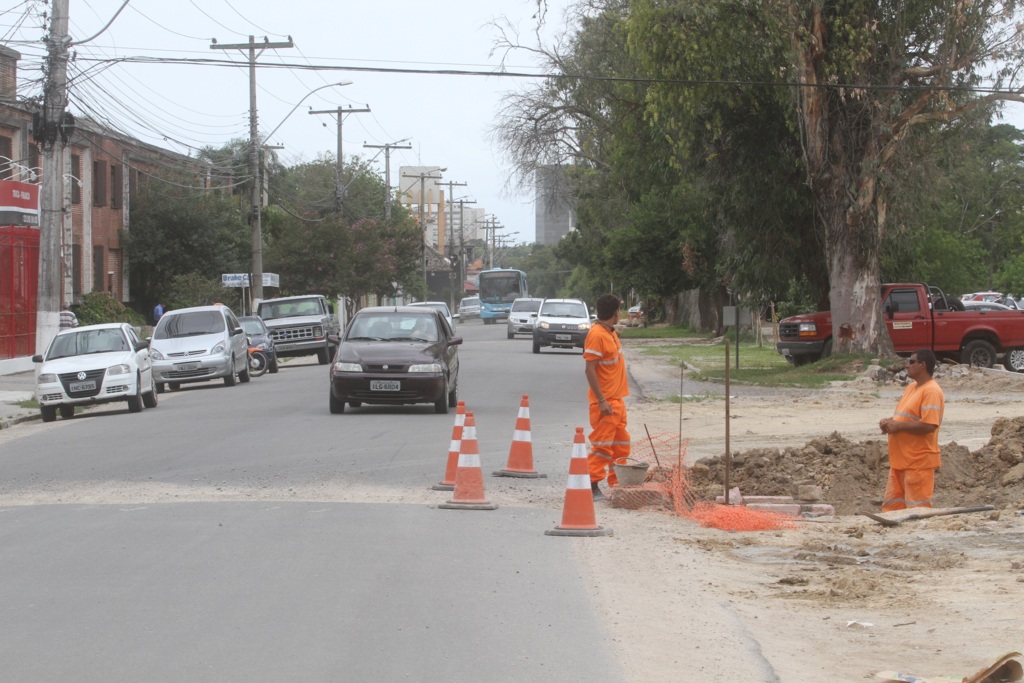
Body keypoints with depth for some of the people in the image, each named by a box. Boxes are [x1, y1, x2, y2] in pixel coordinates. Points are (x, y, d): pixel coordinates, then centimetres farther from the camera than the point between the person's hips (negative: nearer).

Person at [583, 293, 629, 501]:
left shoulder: (611, 333, 12)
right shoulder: (596, 335, -17)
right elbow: (590, 369, -20)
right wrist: (601, 401, -23)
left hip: (617, 399, 10)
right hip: (605, 401, -10)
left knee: (621, 444, 14)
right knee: (602, 444, -8)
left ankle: (618, 484, 21)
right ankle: (592, 485, -4)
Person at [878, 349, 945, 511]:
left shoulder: (931, 391, -15)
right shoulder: (911, 388, 16)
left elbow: (929, 425, -24)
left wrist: (897, 426, -18)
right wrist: (889, 422, 3)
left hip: (919, 463, -10)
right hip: (900, 461, 10)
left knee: (917, 511, -5)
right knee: (891, 506, 11)